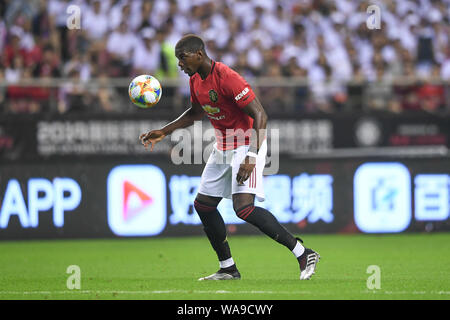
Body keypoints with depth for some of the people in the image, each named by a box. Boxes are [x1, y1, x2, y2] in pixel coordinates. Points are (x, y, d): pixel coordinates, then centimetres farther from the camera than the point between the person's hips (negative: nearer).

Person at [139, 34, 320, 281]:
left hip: (247, 145, -10)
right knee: (203, 204, 9)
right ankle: (228, 269, 19)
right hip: (223, 147, 10)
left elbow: (259, 115, -25)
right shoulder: (195, 80, 5)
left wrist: (251, 158, -32)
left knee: (243, 207, -24)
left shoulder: (226, 78, -24)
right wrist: (163, 133, 19)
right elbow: (196, 112, 25)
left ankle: (303, 254, -20)